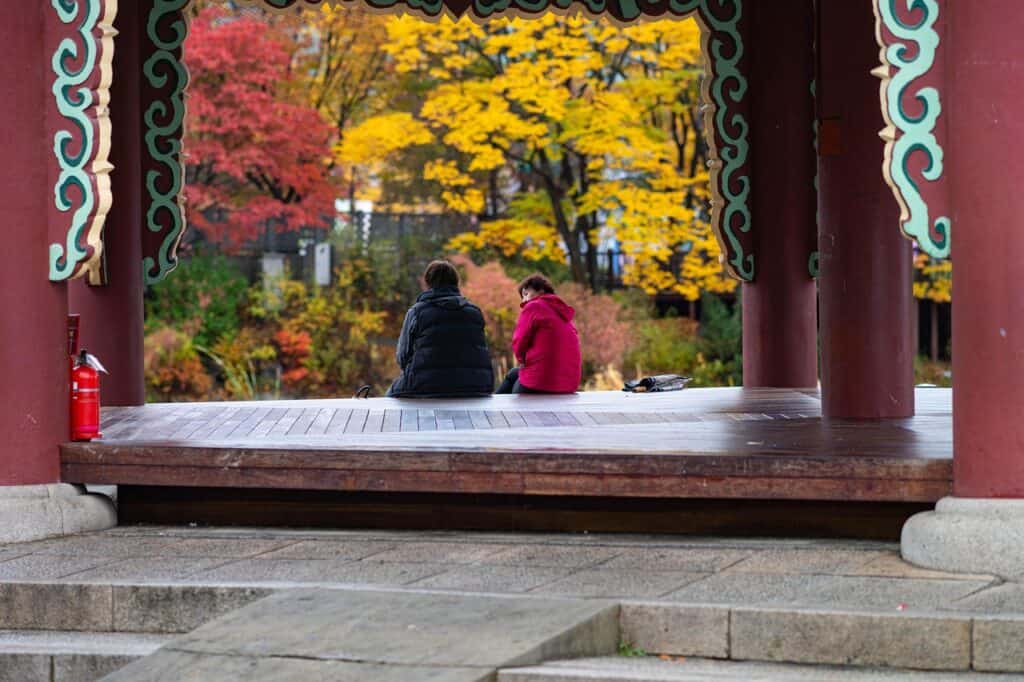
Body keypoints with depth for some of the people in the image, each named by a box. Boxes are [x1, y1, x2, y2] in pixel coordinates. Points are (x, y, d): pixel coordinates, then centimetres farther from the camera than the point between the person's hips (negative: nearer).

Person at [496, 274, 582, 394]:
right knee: (513, 373, 34)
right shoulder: (564, 312, 17)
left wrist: (522, 359, 12)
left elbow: (519, 345, -7)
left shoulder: (534, 307, -7)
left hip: (540, 383, -8)